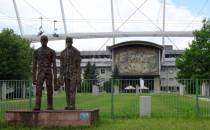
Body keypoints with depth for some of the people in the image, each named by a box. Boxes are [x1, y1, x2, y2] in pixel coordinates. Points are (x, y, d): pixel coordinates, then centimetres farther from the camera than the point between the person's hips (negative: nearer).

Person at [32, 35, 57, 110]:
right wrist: (34, 78, 2)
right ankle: (37, 107, -17)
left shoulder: (52, 52, 6)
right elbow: (34, 66, 8)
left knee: (49, 91, -1)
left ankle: (49, 106, 10)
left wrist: (55, 77, -9)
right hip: (40, 74, 0)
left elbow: (54, 65, 1)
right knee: (38, 90, -14)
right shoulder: (36, 52, 9)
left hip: (49, 74, 0)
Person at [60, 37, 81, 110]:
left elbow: (78, 66, -6)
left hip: (74, 74, -5)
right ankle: (69, 106, 8)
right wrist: (61, 78, 2)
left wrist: (79, 78, -13)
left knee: (72, 90, -13)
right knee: (67, 91, 3)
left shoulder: (76, 52, -4)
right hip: (66, 75, 5)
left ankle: (72, 106, -13)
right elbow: (62, 66, 9)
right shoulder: (63, 53, 9)